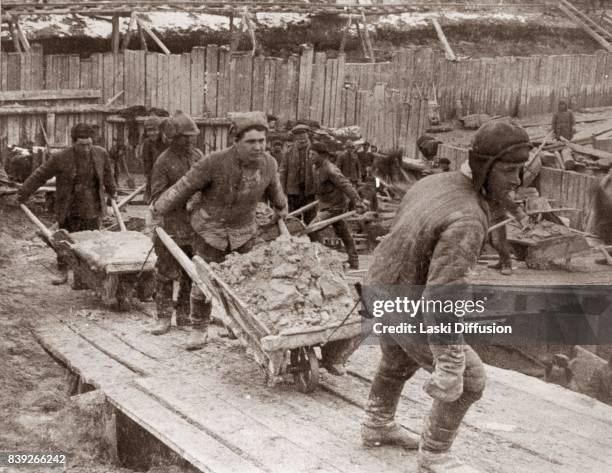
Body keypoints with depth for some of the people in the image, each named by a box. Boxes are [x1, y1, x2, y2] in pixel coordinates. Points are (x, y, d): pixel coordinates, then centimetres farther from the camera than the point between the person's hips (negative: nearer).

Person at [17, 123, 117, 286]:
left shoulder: (101, 154, -4)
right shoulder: (60, 158, -14)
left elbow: (107, 174, 17)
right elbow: (39, 176, -5)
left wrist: (112, 191, 31)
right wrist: (22, 194, -2)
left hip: (91, 210, 2)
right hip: (69, 210, -2)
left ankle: (82, 277, 14)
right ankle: (63, 273, 27)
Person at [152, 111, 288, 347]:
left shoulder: (267, 163, -15)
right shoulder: (215, 162, -28)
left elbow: (272, 187, 10)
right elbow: (185, 186, -13)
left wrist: (281, 208, 29)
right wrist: (160, 208, 1)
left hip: (243, 230, 3)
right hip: (210, 228, -2)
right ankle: (201, 328, 26)